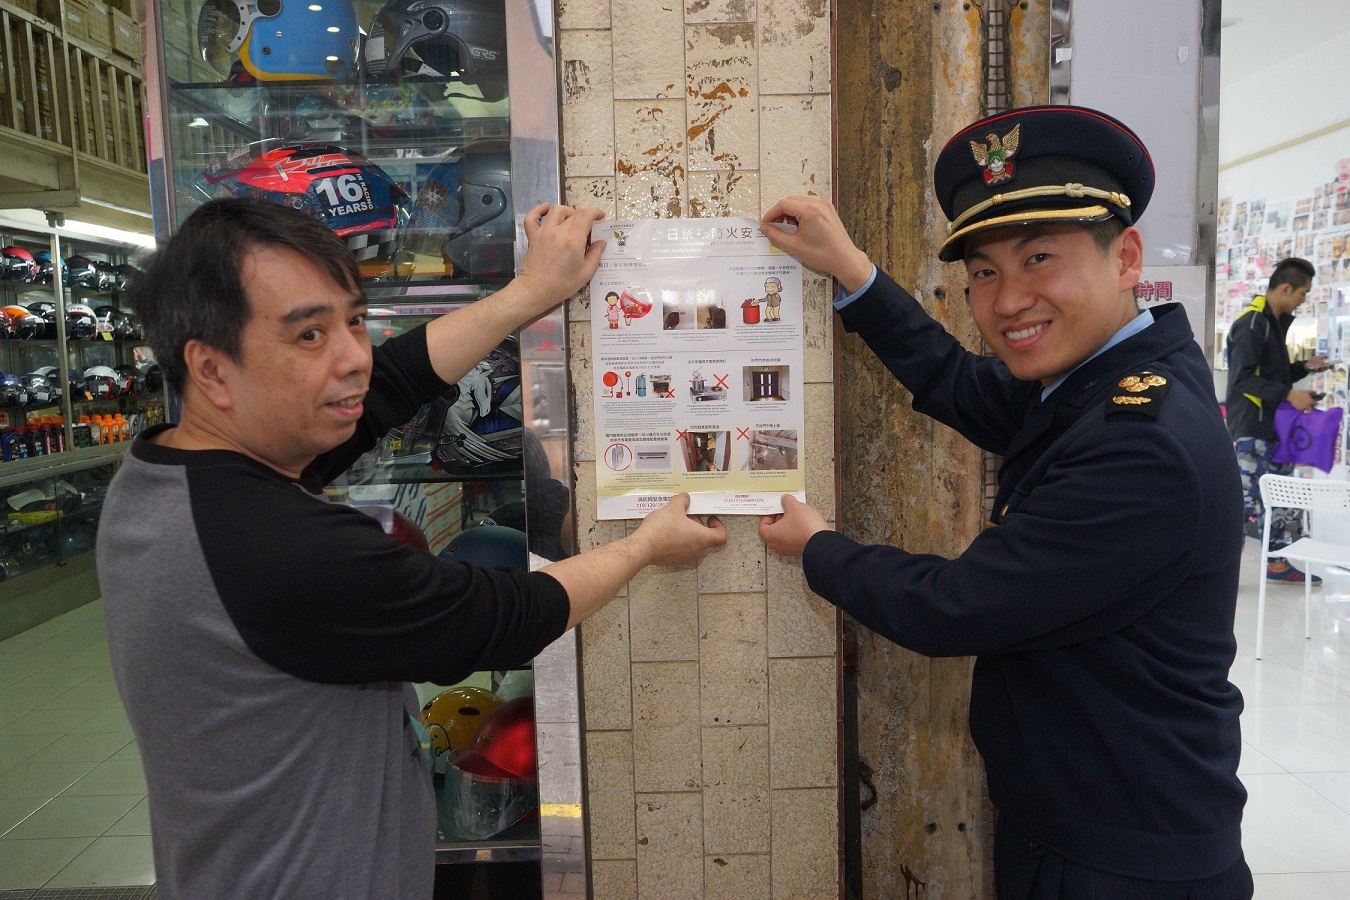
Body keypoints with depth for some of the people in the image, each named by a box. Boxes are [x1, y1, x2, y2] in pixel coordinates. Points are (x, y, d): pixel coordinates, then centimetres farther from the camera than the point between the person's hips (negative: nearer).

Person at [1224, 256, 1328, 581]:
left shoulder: (1275, 322, 17)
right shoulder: (1251, 324, -14)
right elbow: (1243, 378, -23)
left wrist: (1305, 368, 15)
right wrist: (1288, 394, -23)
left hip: (1274, 427, 10)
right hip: (1251, 429, -10)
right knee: (1246, 499, -7)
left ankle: (1277, 563, 21)